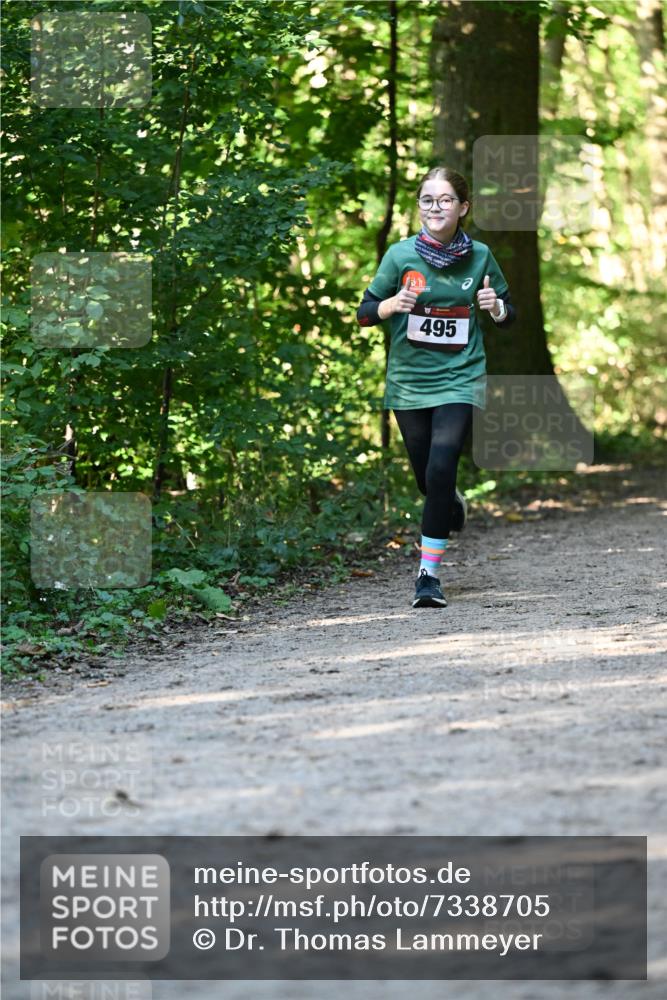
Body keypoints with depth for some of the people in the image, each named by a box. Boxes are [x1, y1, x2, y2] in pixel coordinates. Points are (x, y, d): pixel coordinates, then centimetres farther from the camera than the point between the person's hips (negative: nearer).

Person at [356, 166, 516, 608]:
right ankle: (453, 505, 51)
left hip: (459, 378, -2)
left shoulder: (479, 257, -1)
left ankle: (429, 573, -12)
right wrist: (392, 304, -19)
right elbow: (365, 313, 1)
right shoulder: (401, 255, -3)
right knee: (427, 477, 13)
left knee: (441, 470, -17)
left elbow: (508, 317, 11)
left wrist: (496, 306, -12)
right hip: (409, 380, 2)